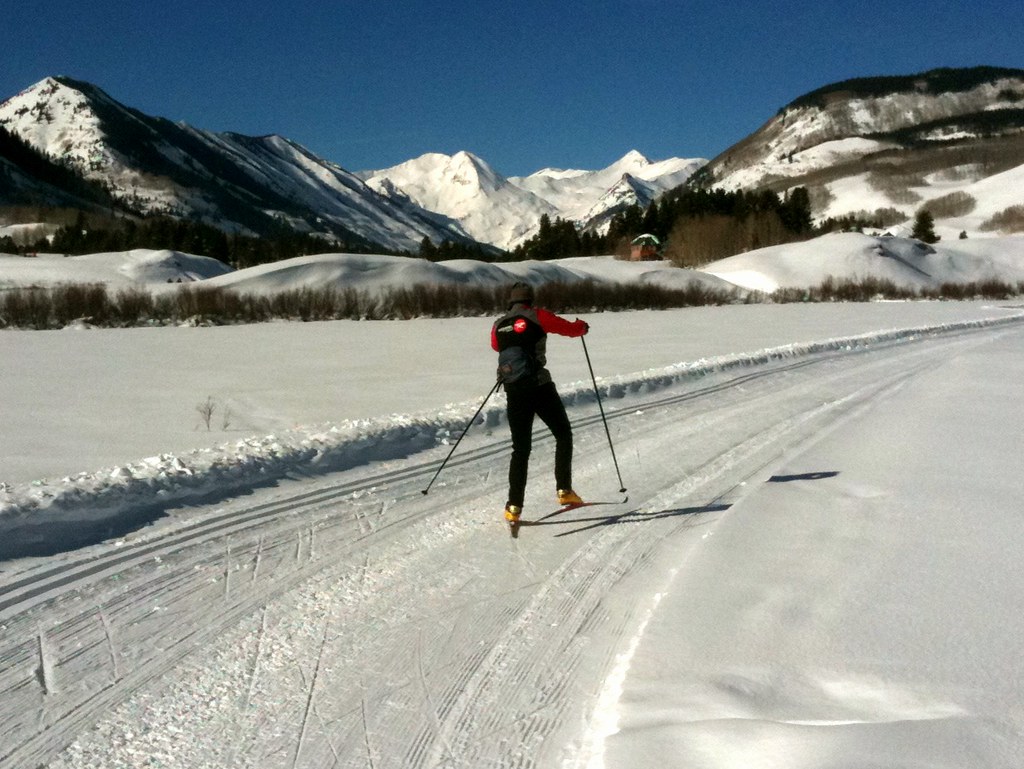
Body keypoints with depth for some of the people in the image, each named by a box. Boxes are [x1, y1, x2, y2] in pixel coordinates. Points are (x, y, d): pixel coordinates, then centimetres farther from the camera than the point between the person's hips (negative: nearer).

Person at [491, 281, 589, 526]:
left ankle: (514, 506, 2)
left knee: (521, 448, 10)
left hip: (513, 392, 4)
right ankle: (564, 490, 8)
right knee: (563, 435, 15)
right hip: (539, 386, -4)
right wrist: (582, 326, 30)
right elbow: (570, 329, 7)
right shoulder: (536, 316, 0)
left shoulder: (498, 326, 12)